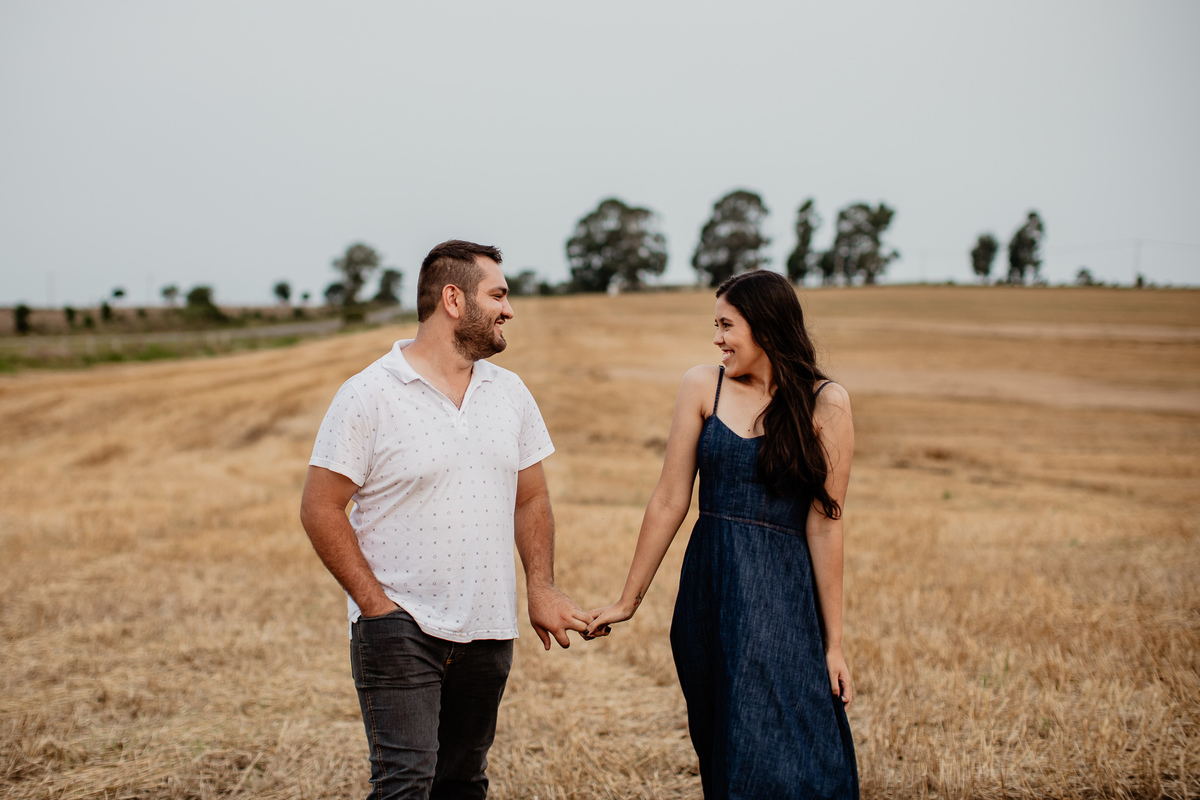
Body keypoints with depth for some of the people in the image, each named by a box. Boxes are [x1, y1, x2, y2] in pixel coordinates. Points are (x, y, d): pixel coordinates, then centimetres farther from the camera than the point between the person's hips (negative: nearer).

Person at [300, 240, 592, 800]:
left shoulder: (510, 392, 9)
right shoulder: (369, 395, -8)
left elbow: (531, 499, 15)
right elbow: (320, 510, -8)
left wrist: (541, 587, 3)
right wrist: (377, 606, -13)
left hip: (488, 630, 6)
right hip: (400, 629, -5)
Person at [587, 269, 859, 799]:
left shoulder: (825, 403, -4)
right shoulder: (703, 387, 4)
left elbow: (823, 525, -5)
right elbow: (669, 502, 6)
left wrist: (833, 643, -4)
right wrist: (628, 600, 7)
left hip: (783, 594, -3)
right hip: (708, 589, 3)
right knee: (720, 754, 10)